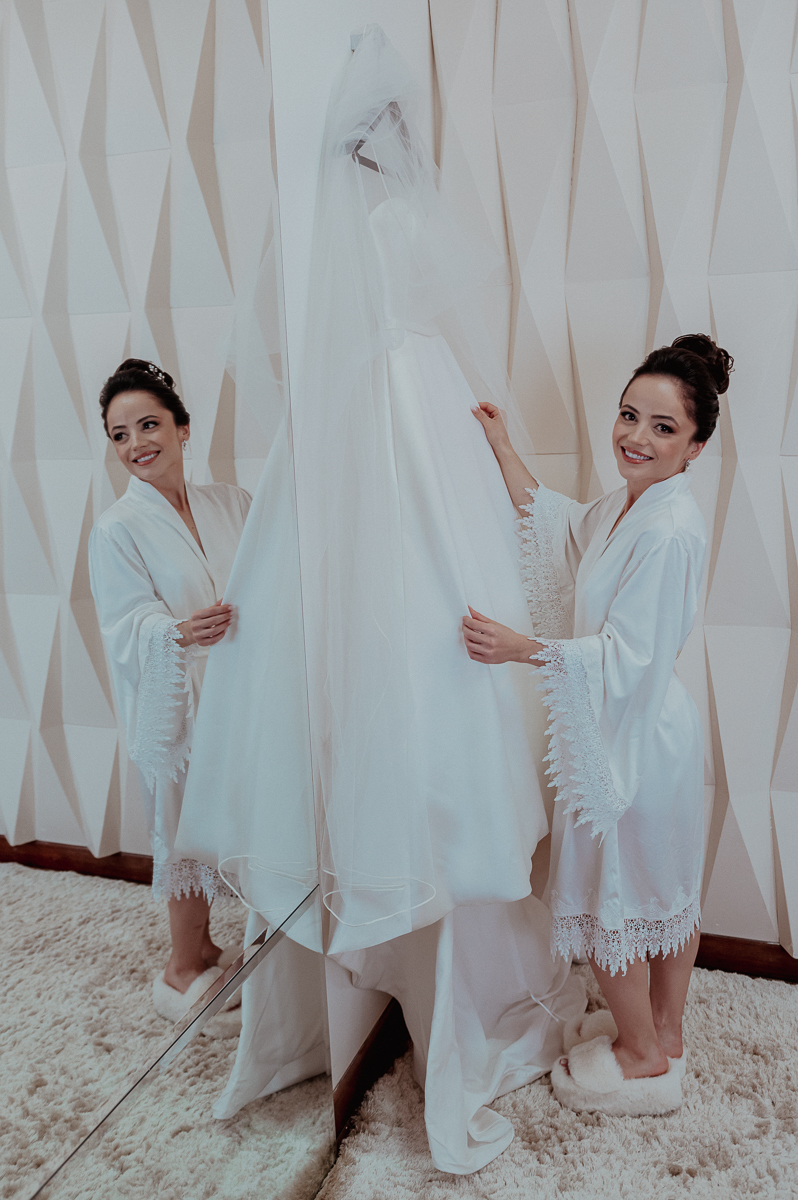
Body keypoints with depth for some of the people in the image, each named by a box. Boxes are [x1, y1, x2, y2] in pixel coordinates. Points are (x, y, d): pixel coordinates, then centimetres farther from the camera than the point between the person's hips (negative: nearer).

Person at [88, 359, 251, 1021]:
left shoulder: (230, 501, 4)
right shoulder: (117, 529, -10)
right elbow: (134, 623, -18)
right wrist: (180, 633, -36)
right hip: (176, 701, -5)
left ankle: (203, 946, 36)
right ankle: (183, 971, 28)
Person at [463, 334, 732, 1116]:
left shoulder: (669, 530, -25)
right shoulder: (631, 504, 4)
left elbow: (626, 655, -27)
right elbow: (559, 525, 16)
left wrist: (521, 649, -34)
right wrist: (502, 449, 15)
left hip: (631, 738, -10)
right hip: (654, 729, 10)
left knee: (610, 898, 9)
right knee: (665, 890, 22)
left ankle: (640, 1056, 32)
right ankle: (663, 1031, 43)